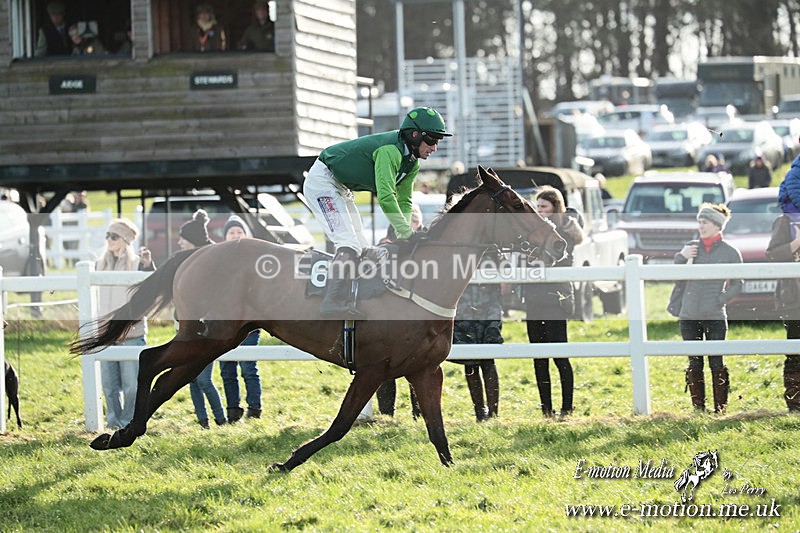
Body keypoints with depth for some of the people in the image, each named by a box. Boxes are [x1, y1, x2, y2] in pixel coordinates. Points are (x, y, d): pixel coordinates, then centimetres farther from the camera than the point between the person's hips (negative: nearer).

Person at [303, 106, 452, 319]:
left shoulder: (412, 163, 2)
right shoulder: (390, 151, -29)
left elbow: (404, 201, 7)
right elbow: (386, 198, -35)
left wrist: (404, 237, -7)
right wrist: (408, 233, -33)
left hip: (341, 189, 11)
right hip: (322, 181, -11)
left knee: (361, 249, 5)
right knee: (349, 245, -23)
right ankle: (333, 302, -34)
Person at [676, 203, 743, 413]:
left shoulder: (730, 252, 0)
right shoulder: (691, 247, 8)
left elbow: (737, 285, 3)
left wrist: (719, 301, -9)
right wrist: (681, 257, -6)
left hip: (715, 317, -3)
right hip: (689, 316, 3)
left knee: (717, 364, -3)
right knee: (694, 364, 6)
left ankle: (720, 409, 3)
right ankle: (698, 409, 12)